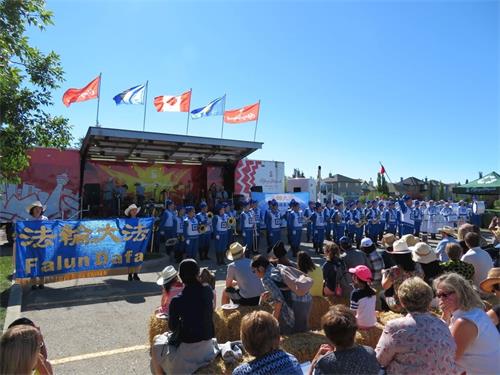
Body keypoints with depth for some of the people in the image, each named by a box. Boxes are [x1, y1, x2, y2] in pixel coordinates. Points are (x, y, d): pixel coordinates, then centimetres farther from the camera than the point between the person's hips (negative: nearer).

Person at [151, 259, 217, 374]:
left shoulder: (177, 301, -20)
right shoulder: (208, 291, -10)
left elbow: (172, 327, -5)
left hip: (187, 349, -5)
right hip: (207, 345, 5)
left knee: (156, 341, 23)